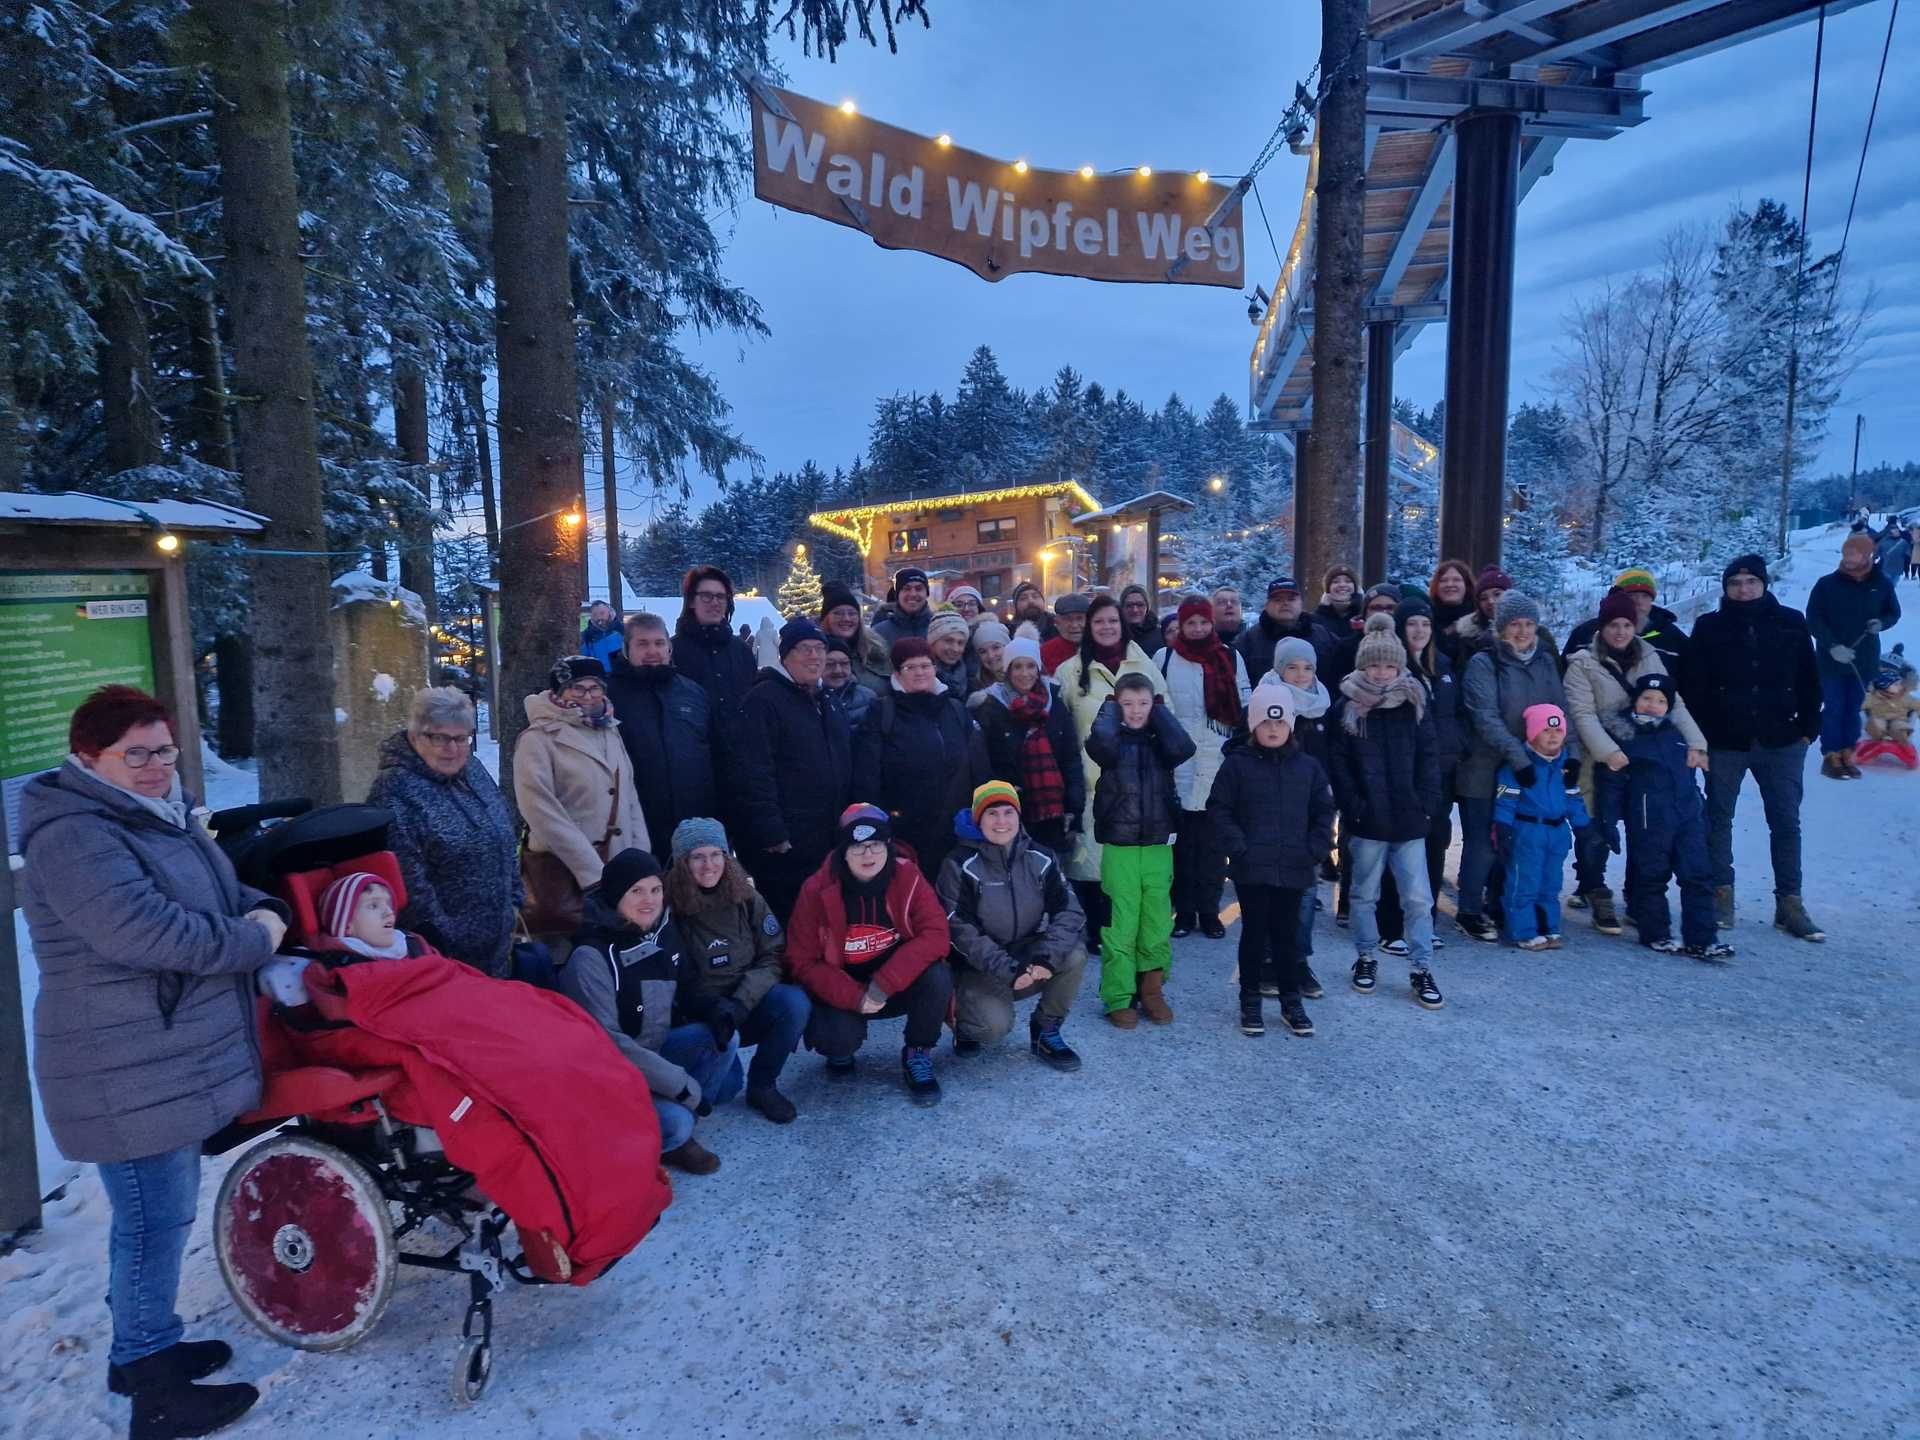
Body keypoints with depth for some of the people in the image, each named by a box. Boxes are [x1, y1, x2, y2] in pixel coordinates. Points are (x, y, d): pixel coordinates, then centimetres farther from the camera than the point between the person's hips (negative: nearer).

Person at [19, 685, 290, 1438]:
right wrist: (257, 939, -19)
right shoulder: (74, 838, -20)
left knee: (162, 1215, 21)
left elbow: (216, 894, 22)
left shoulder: (163, 817, 11)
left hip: (172, 1060, 10)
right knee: (155, 1222, 2)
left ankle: (148, 1348, 37)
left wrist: (266, 908, 1)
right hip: (128, 1076, -10)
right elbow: (147, 932, -31)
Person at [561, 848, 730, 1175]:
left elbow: (687, 987, 16)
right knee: (676, 1122, -28)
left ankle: (678, 1126, -2)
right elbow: (605, 1041, -25)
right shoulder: (591, 956, -23)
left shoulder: (664, 930, -3)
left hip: (655, 1049, 7)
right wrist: (682, 1083, -23)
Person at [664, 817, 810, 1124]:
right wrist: (715, 1010, -22)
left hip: (748, 1005, 3)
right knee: (720, 1088, -26)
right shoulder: (668, 908, -10)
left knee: (795, 1003, -28)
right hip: (698, 1018, -2)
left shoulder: (746, 898, -2)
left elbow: (773, 957, -3)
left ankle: (762, 1085, -4)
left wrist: (740, 1004, -19)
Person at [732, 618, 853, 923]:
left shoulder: (828, 705, 17)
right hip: (785, 845, -8)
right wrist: (771, 832, -23)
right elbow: (755, 772, -18)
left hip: (828, 842, 8)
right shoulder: (763, 700, -10)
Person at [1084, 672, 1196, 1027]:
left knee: (1158, 924, 8)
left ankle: (1151, 990, 25)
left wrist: (1159, 710, -5)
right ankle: (1119, 998, 11)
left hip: (1159, 847, 3)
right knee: (1120, 926, 0)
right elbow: (1100, 743, -26)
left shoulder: (1159, 740, 6)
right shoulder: (1112, 740, -1)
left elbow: (1184, 748, -17)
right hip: (1119, 847, -3)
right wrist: (1110, 708, -8)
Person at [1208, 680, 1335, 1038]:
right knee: (1255, 933, 6)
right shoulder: (1236, 764, -4)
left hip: (1295, 868, 3)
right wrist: (1237, 847, -12)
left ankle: (1291, 1002, 24)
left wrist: (1317, 849, -1)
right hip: (1252, 868, -2)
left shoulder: (1307, 766, 6)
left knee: (1288, 934, 11)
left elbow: (1323, 811, 11)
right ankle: (1250, 1002, 18)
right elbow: (1218, 808, -3)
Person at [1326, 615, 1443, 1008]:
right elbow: (1339, 764, -4)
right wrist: (1354, 807, -11)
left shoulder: (1413, 704, 4)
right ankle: (1366, 958, 27)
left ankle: (1421, 969, 13)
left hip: (1409, 819, 1)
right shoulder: (1347, 708, -1)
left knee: (1418, 898, 2)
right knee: (1365, 894, 12)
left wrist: (1426, 804, -6)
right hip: (1367, 821, -1)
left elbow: (1428, 758, 3)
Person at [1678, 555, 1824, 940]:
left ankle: (1789, 902, 14)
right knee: (1719, 818, 7)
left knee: (1786, 821, 5)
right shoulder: (1709, 627, -1)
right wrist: (1698, 734, -8)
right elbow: (1692, 685, -3)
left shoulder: (1792, 623, 4)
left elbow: (1809, 681, 7)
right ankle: (1721, 894, 19)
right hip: (1724, 742, -1)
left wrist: (1808, 729, 3)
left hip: (1781, 741, 1)